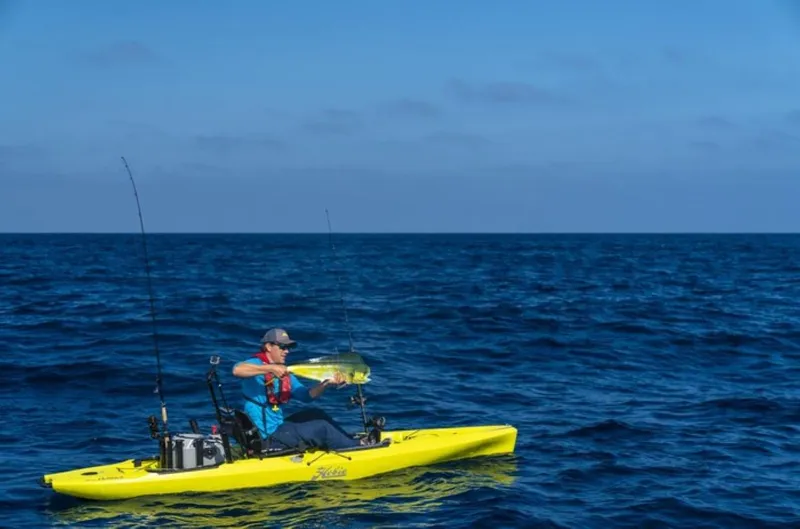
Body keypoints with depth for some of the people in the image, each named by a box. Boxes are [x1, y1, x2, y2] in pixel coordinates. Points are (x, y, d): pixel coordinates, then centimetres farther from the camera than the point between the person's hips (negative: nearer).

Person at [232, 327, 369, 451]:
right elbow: (237, 370, -36)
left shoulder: (284, 372, 14)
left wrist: (327, 383, -7)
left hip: (278, 426, 9)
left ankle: (351, 441, 22)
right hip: (269, 437, -9)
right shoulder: (256, 364, -12)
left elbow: (306, 395, 10)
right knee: (322, 428, -6)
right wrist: (271, 368, -42)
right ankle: (357, 447, 11)